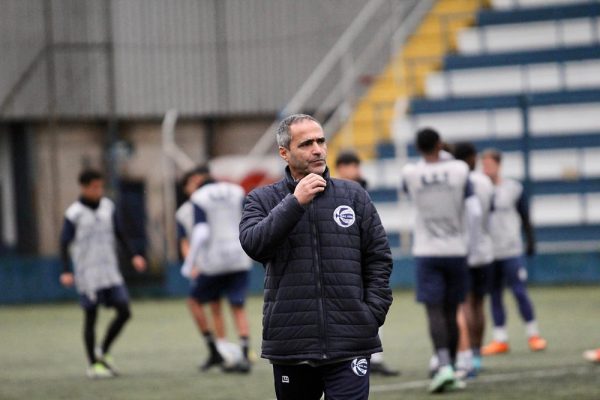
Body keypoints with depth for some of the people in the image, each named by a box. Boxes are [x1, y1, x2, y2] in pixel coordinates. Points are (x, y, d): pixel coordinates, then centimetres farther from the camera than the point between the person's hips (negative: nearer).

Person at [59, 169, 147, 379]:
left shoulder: (108, 206, 5)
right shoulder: (74, 213, -9)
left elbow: (119, 234, 14)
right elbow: (65, 243, -8)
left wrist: (134, 254, 3)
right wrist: (66, 272, -18)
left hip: (110, 273, 5)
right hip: (88, 276, -5)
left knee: (124, 311, -1)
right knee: (91, 317, 1)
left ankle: (103, 352, 17)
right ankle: (93, 364, 12)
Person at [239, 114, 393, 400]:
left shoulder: (354, 196, 10)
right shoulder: (263, 200, 7)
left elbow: (379, 259, 10)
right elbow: (253, 244, -12)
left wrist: (373, 312, -1)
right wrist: (295, 202, -17)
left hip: (349, 344, -1)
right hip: (290, 343, 1)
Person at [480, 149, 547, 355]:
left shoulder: (513, 188, 0)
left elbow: (525, 217, 7)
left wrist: (530, 241, 6)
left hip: (511, 251, -2)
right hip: (488, 252, 2)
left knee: (520, 292, -5)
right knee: (494, 295, 4)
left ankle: (533, 334, 6)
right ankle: (500, 339, 9)